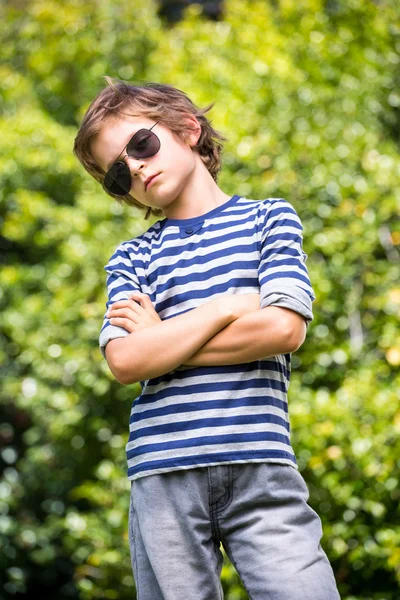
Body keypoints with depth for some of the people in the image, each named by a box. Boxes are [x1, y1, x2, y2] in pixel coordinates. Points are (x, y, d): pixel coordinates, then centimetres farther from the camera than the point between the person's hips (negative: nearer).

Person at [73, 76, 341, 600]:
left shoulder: (269, 218, 12)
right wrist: (230, 307, -3)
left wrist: (161, 338, 1)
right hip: (162, 472, 2)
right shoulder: (131, 258, 15)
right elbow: (125, 361, -2)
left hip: (259, 464, -1)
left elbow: (284, 330, -4)